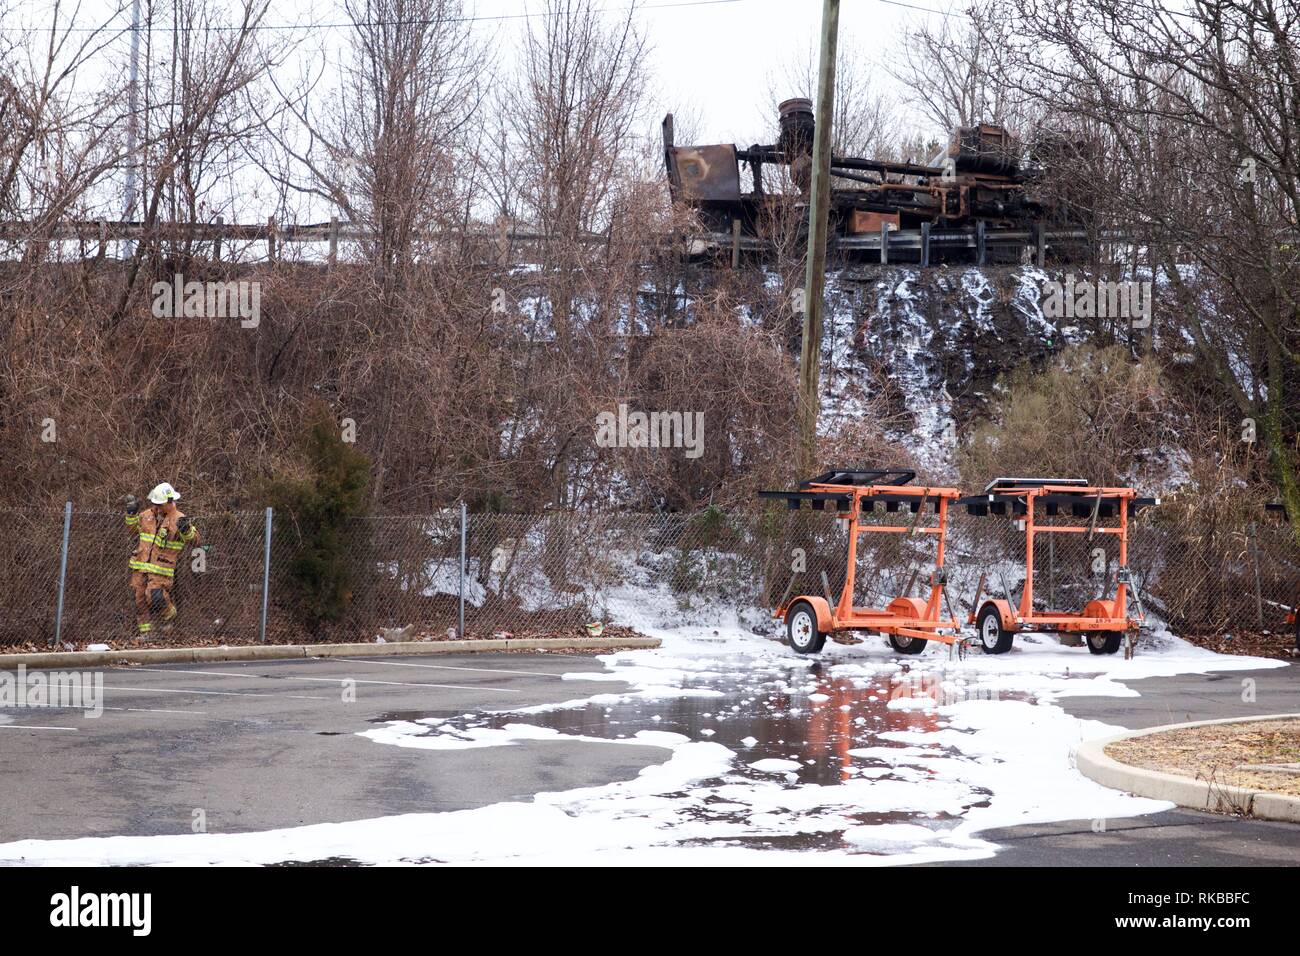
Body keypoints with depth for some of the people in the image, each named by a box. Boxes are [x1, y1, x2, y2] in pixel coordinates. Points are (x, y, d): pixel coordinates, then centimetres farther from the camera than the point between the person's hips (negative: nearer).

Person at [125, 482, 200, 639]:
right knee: (140, 599, 5)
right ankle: (144, 631, 16)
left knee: (155, 596, -18)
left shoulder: (178, 519, -6)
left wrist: (186, 530, -28)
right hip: (140, 566, 6)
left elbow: (194, 541, -9)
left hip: (162, 568, -6)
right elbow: (133, 526, 27)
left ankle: (168, 614, 13)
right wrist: (132, 513, 10)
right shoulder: (147, 515, 10)